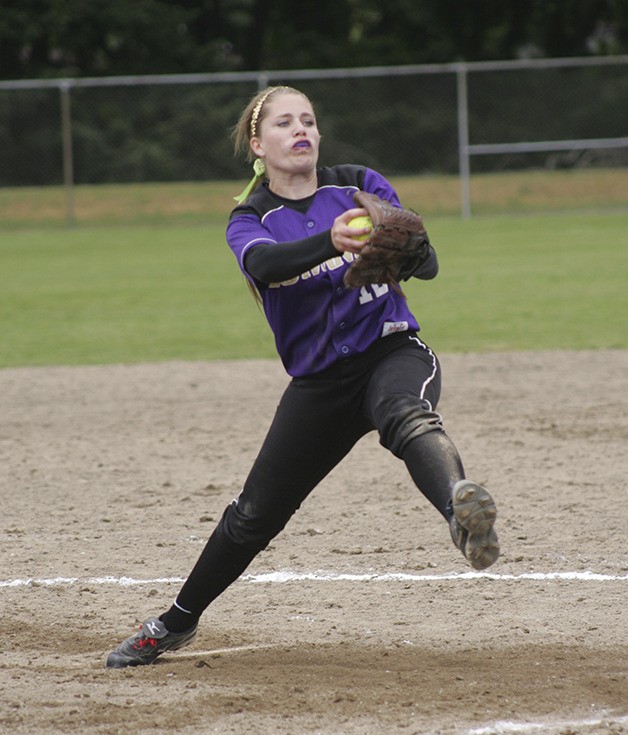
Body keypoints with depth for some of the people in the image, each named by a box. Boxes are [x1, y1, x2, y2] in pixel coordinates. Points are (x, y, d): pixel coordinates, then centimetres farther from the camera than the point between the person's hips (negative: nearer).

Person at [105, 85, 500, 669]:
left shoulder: (360, 186, 2)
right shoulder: (249, 220, 0)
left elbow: (427, 265, -7)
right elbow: (264, 263, -26)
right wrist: (331, 241, -46)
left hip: (393, 351, -2)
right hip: (319, 380, 2)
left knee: (408, 417, -37)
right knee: (255, 514, 7)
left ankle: (459, 509, -68)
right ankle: (176, 623, 28)